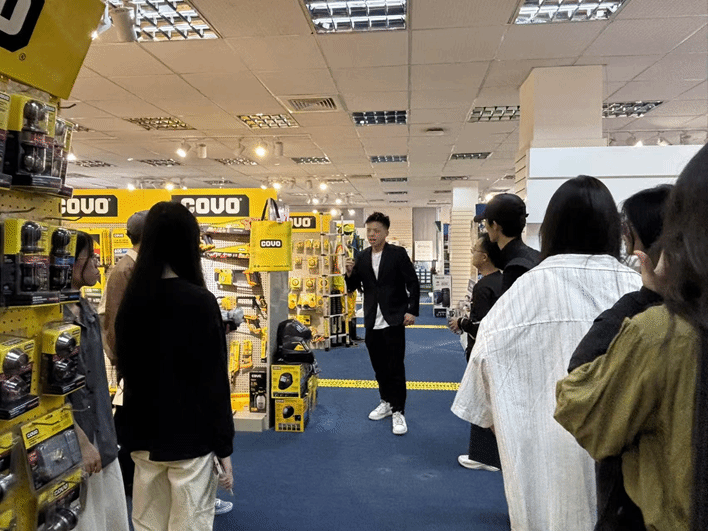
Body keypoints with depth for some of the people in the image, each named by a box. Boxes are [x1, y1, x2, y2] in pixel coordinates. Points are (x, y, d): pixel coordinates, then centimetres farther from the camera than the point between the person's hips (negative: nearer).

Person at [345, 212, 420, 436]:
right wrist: (350, 273, -10)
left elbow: (413, 283, -5)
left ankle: (398, 411, 9)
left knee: (395, 366, -3)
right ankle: (386, 402, 32)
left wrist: (412, 311, -12)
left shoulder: (398, 254, -5)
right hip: (372, 321, 5)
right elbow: (353, 287, 11)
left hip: (393, 319, -5)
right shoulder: (362, 257, 8)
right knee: (379, 365, 15)